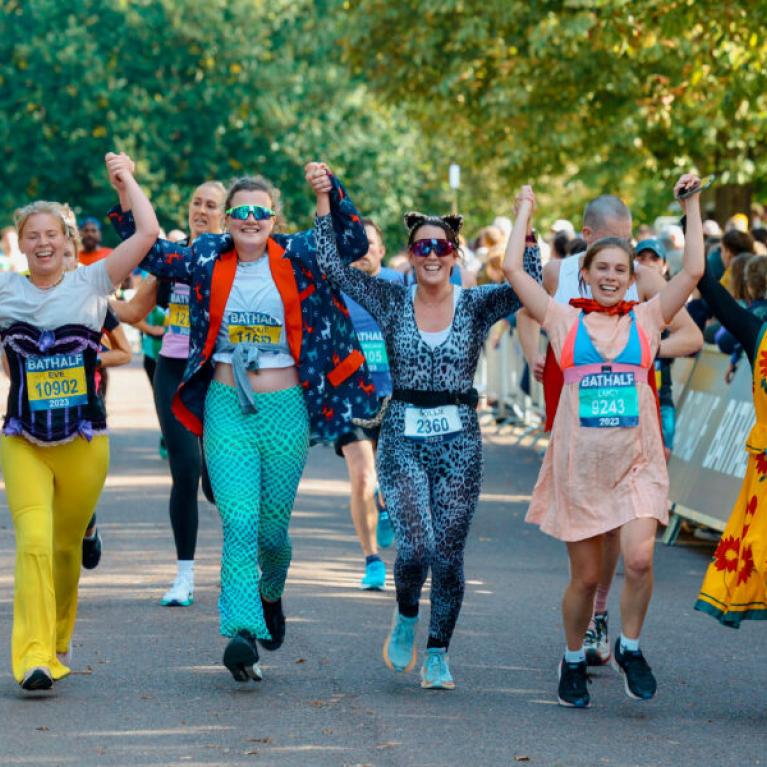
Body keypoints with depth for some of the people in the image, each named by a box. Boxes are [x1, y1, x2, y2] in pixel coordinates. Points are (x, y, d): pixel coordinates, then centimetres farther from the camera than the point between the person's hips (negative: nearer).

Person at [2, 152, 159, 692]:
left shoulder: (92, 283, 2)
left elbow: (149, 231, -3)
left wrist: (126, 180, 4)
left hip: (84, 441, 1)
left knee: (66, 547, 13)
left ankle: (58, 641, 36)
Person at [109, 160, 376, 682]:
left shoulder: (297, 257, 0)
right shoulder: (206, 259, 5)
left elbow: (353, 245, -12)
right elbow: (151, 253, 12)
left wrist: (332, 193, -25)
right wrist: (127, 201, 0)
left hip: (285, 407, 0)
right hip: (227, 406, 0)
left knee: (273, 528, 10)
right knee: (240, 522, -14)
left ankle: (271, 595, 42)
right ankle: (242, 635, -20)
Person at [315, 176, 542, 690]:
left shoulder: (476, 305, 2)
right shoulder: (392, 302, 4)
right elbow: (333, 266, -1)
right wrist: (325, 201, -5)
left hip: (459, 441, 0)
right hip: (403, 440, 0)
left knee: (448, 553, 0)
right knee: (415, 545, -15)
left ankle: (437, 654, 18)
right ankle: (406, 618, 16)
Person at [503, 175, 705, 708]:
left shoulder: (647, 319, 9)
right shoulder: (565, 320, 6)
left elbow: (693, 270, 1)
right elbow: (513, 269, 3)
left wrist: (692, 205, 1)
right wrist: (526, 210, 11)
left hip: (636, 461, 0)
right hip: (580, 462, 0)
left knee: (639, 558, -18)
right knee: (586, 576, 4)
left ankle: (630, 648, 6)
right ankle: (573, 660, 27)